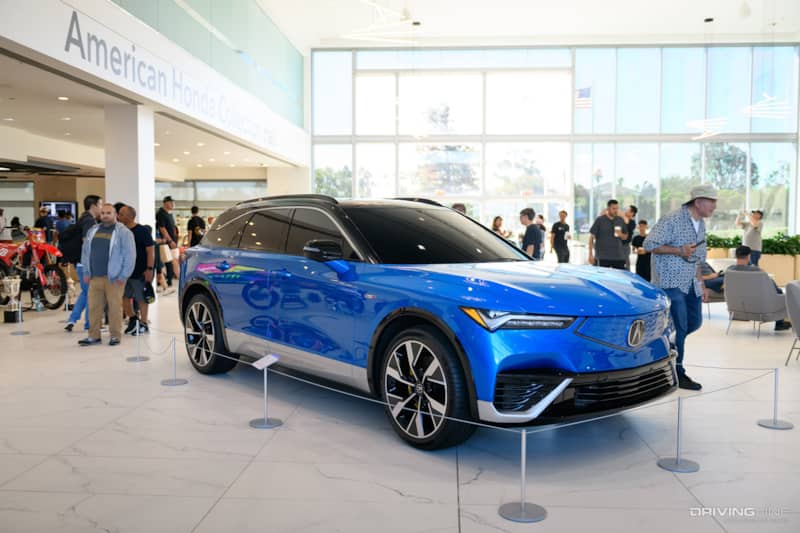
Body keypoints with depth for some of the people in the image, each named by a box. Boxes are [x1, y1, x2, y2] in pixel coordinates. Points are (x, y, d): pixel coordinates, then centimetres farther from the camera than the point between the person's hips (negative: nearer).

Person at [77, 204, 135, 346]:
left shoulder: (123, 232, -3)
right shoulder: (93, 231, 15)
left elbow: (129, 255, -8)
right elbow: (85, 252, 19)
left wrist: (123, 276, -11)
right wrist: (86, 272, 12)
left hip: (114, 278, -5)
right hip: (94, 277, 5)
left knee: (115, 307, -1)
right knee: (94, 307, 7)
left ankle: (115, 335, 10)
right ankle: (93, 336, 16)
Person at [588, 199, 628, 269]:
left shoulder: (620, 220, 9)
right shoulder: (600, 220, -2)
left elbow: (625, 236, 17)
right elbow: (591, 237, -2)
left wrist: (621, 235, -8)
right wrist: (590, 254, -6)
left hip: (618, 256, 4)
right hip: (603, 257, -4)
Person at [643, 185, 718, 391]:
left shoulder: (701, 224, 14)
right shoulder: (672, 220, -14)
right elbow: (649, 244, -17)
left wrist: (701, 284, 17)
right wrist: (679, 251, -21)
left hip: (691, 283, 9)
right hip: (671, 282, -9)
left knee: (695, 322, 9)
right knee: (680, 327, -6)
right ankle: (677, 374, 5)